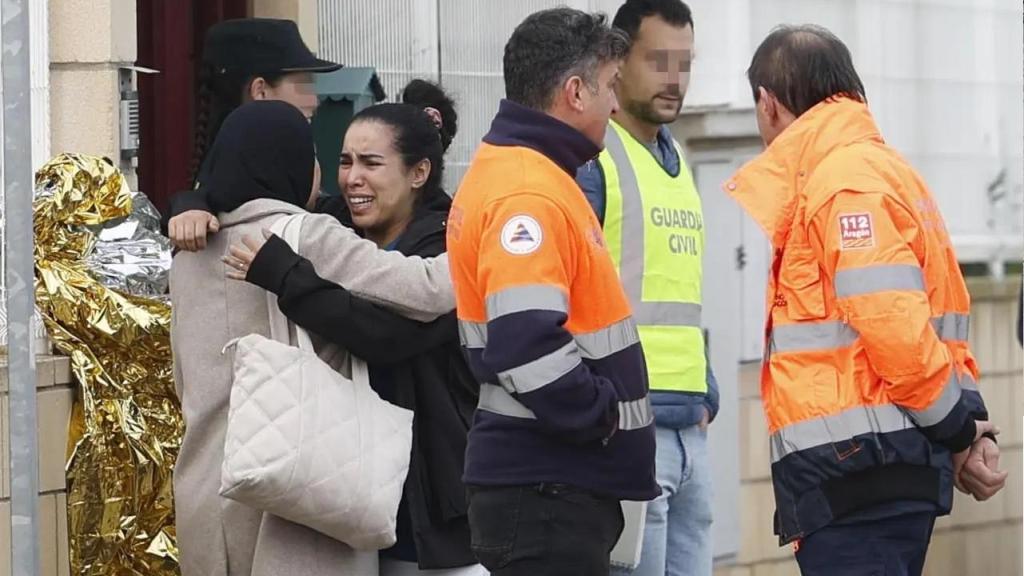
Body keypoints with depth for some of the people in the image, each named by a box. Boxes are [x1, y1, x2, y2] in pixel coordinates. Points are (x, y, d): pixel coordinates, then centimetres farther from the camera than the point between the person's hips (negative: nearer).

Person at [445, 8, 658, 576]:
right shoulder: (529, 194, -17)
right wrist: (602, 416, -15)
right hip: (545, 491, -10)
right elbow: (528, 347, -28)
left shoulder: (505, 171, 15)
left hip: (554, 485, 10)